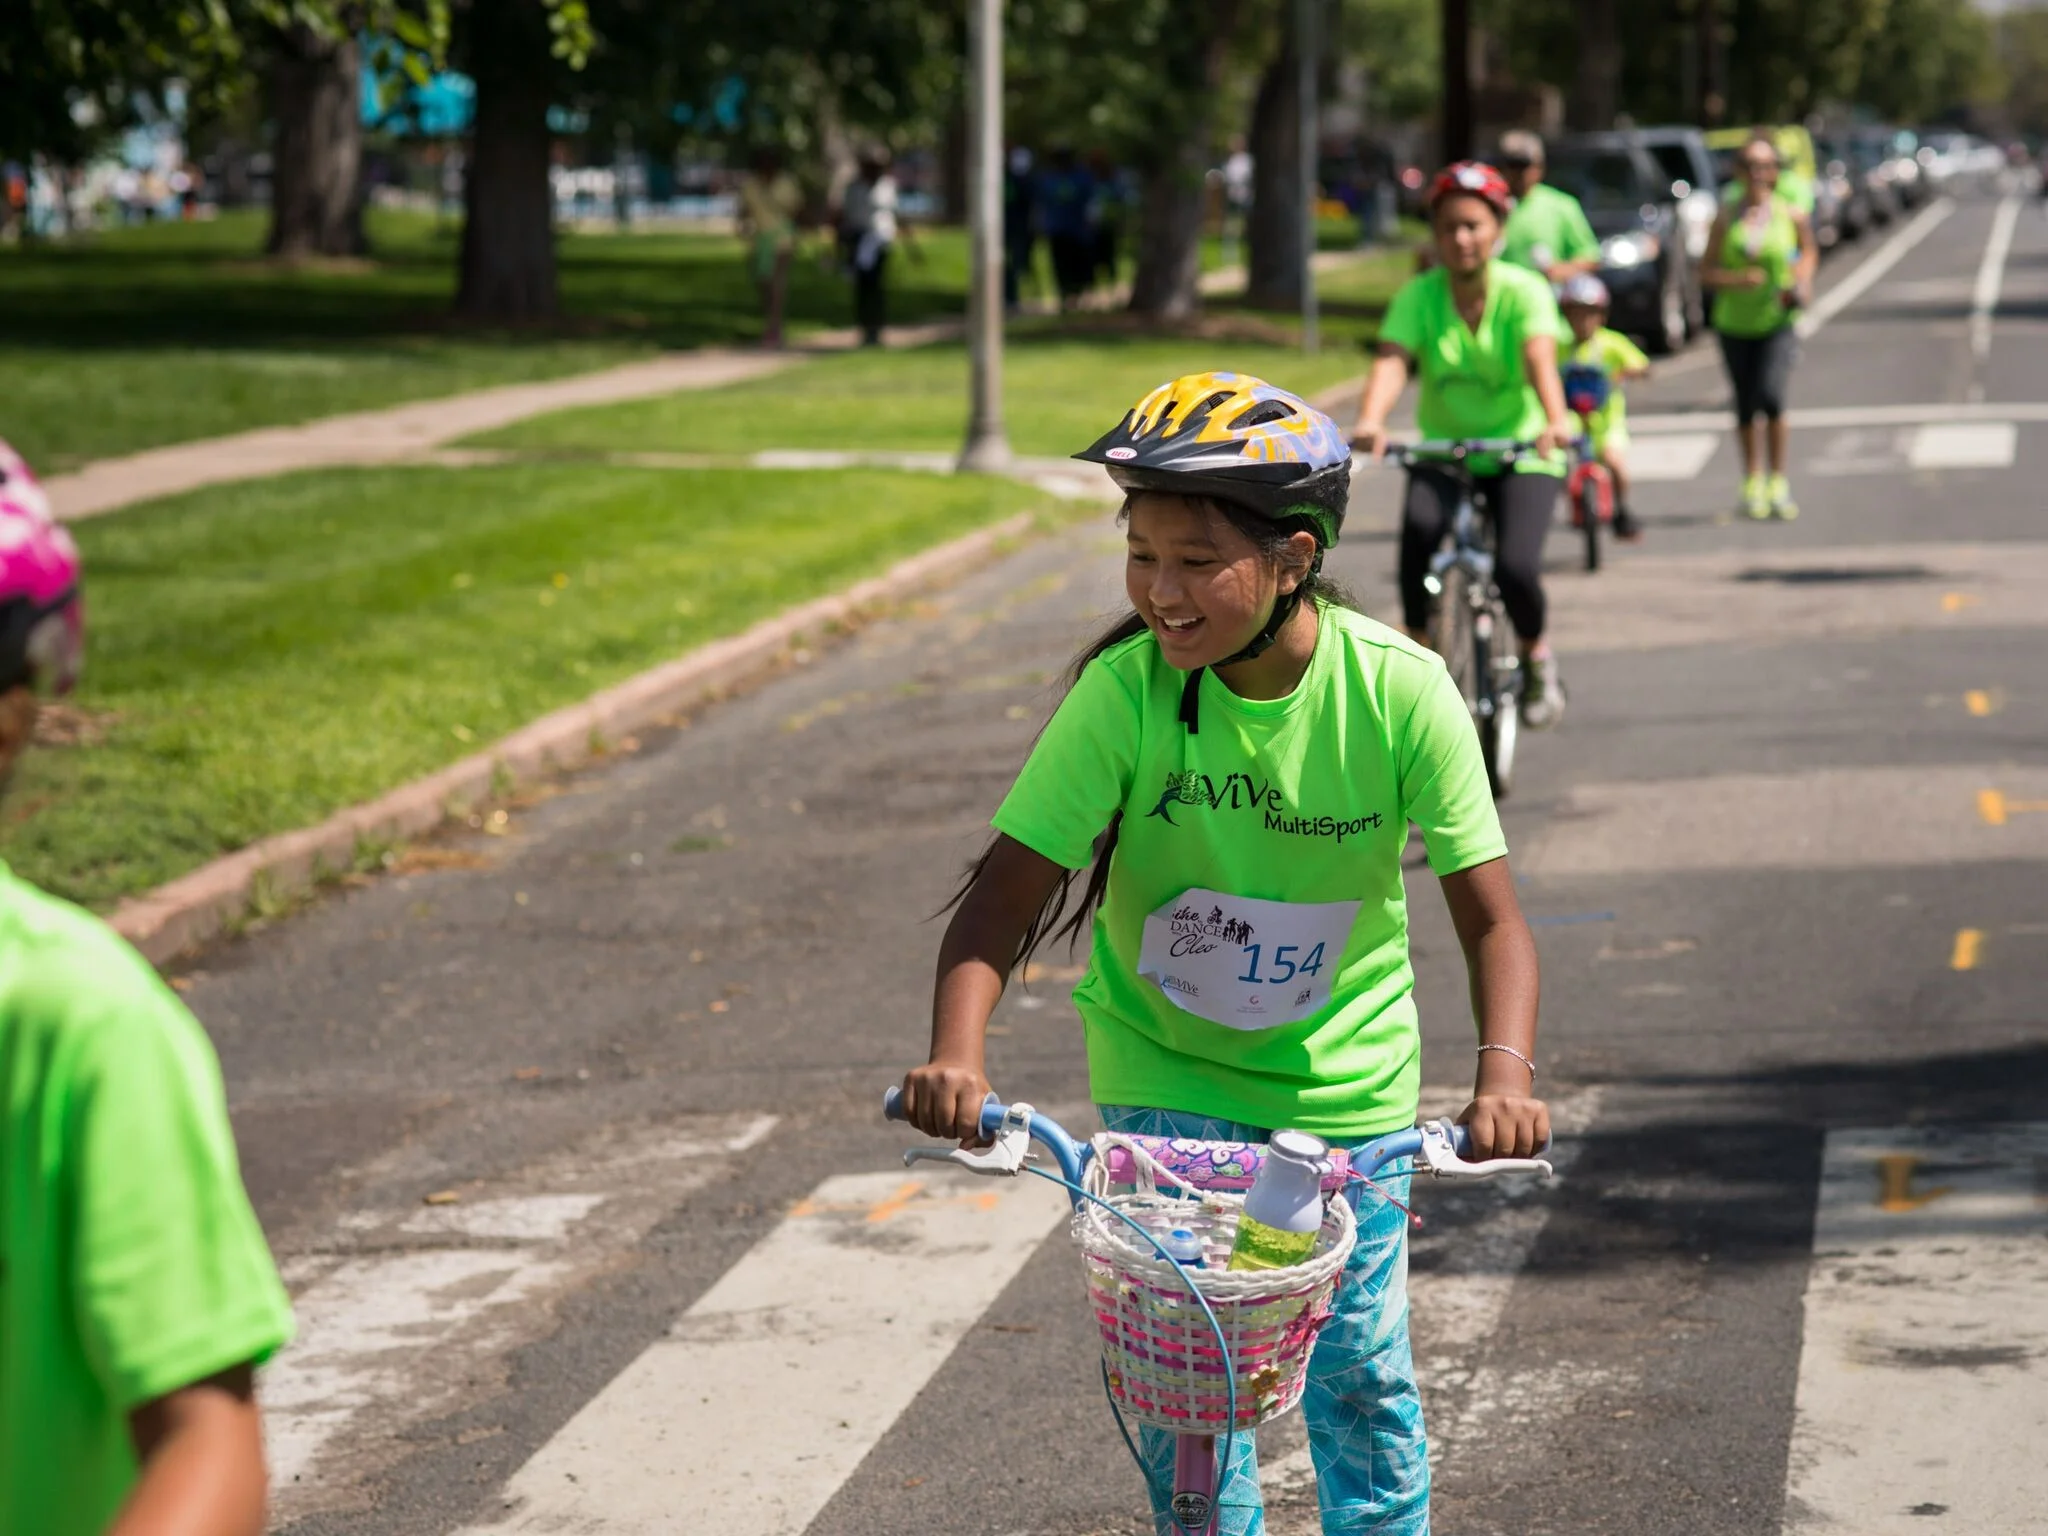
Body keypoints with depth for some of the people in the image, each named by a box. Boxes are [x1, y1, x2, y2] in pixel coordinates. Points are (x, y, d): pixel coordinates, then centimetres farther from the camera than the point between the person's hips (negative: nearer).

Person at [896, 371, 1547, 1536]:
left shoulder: (1401, 690, -21)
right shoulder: (1126, 692, -21)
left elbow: (1490, 915, -16)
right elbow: (1008, 892, -20)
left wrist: (1505, 1072, -32)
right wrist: (957, 1050, -37)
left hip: (1345, 1082, 0)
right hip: (1166, 1076, 0)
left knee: (1362, 1378, 7)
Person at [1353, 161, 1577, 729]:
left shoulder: (1523, 291, -12)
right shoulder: (1418, 296, -8)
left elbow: (1539, 357, -29)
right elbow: (1391, 361, -24)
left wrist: (1554, 421, -49)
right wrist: (1370, 421, -45)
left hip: (1520, 453, -1)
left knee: (1515, 568, -23)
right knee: (1420, 526, -32)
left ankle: (1537, 657, 9)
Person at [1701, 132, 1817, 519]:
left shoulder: (1792, 215, -3)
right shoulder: (1726, 218, -2)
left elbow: (1809, 249, 17)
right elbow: (1706, 271, 0)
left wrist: (1802, 280, -2)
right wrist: (1736, 279, -18)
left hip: (1778, 323, -2)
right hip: (1734, 323, 2)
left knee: (1771, 397, -19)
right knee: (1746, 405, 10)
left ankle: (1779, 483, -7)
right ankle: (1753, 481, 26)